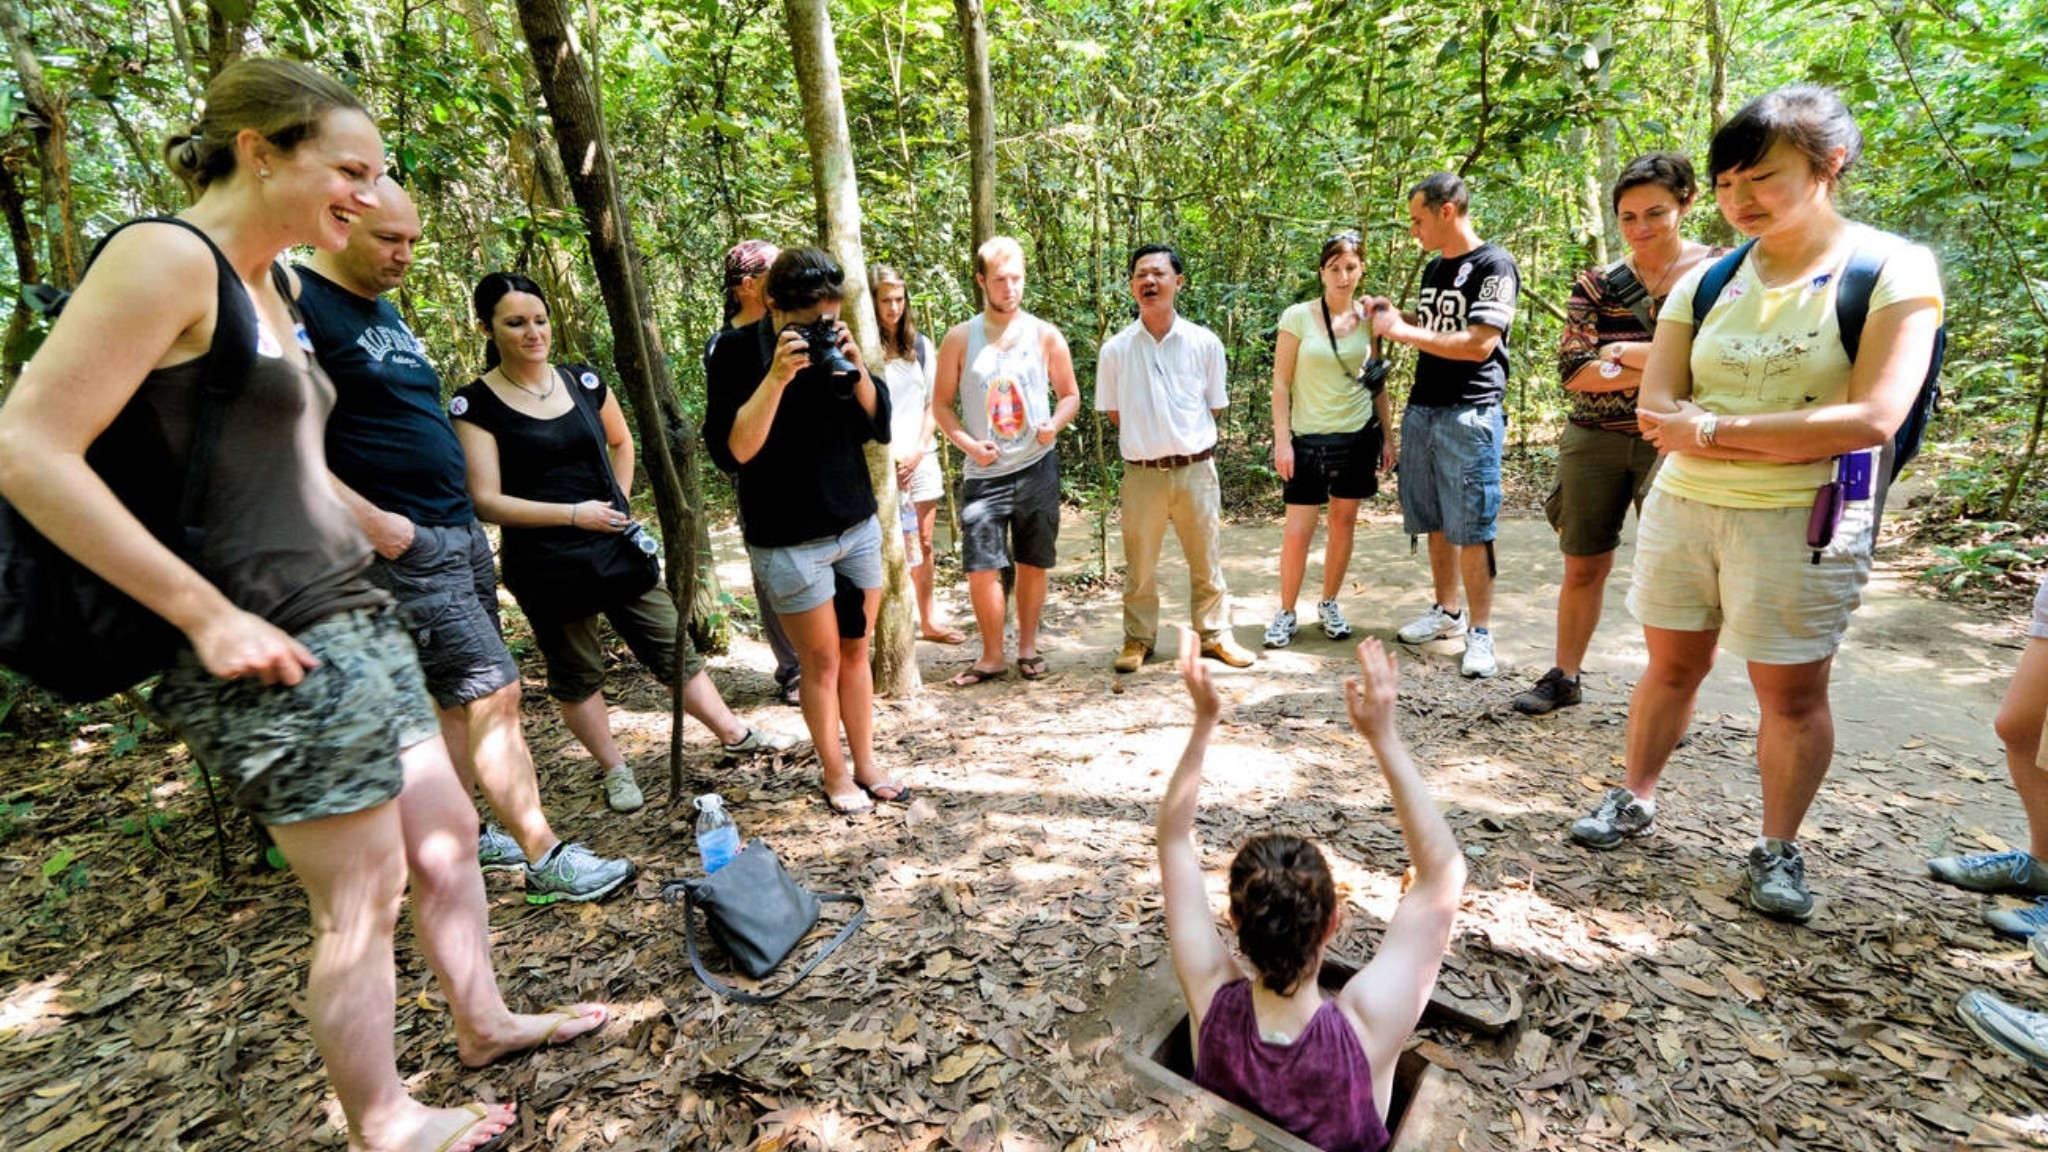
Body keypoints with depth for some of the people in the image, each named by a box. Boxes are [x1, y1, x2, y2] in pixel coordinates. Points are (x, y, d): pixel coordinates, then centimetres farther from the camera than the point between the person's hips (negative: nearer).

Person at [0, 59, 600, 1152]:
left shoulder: (262, 284, 16)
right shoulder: (167, 255, -11)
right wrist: (211, 617, -19)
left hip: (355, 621, 9)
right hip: (277, 651, -9)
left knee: (447, 836, 18)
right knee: (361, 899, 4)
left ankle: (483, 1022, 38)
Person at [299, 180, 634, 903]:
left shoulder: (385, 310, 19)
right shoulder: (298, 304, -10)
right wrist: (370, 520, -20)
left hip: (461, 531, 9)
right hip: (404, 546, -9)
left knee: (459, 700, 12)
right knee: (493, 692, -8)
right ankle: (545, 857, 1)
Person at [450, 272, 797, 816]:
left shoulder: (583, 381, 4)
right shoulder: (475, 404, -9)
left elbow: (621, 442, 22)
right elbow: (486, 501, -13)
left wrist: (619, 503, 10)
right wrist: (574, 513, -19)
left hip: (617, 547, 4)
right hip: (546, 565, -3)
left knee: (673, 647, 9)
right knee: (575, 673, 11)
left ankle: (734, 734, 22)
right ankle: (613, 770, 28)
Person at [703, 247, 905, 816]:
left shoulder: (834, 342, 4)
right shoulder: (736, 352, -9)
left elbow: (880, 428, 3)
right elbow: (731, 450, -19)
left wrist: (856, 370, -13)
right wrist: (776, 378, -27)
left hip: (859, 526, 5)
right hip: (790, 541, -4)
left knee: (856, 651, 13)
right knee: (821, 659, 6)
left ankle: (866, 764, 27)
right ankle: (835, 775, 23)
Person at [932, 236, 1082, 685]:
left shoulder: (1046, 336, 2)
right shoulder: (960, 339, 1)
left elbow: (1070, 395, 9)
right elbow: (941, 403, 5)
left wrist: (1055, 424, -12)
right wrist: (968, 443, -11)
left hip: (1037, 468, 1)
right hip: (984, 472, 0)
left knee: (1033, 564, 8)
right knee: (981, 568, -4)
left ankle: (1028, 648, 25)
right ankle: (991, 656, 13)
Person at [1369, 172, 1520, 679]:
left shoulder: (1494, 265, -8)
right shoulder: (1433, 268, 16)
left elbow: (1479, 344, -18)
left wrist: (1402, 331, -13)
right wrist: (1393, 318, 7)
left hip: (1470, 414, -7)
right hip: (1422, 410, 7)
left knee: (1471, 528, -5)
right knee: (1435, 522, 11)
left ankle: (1480, 633, 3)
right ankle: (1447, 612, 23)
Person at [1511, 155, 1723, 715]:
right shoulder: (1597, 283, 5)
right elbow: (1573, 371, -7)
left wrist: (1628, 353, -13)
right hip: (1594, 442, 2)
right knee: (1584, 566, 9)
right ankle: (1564, 677, 23)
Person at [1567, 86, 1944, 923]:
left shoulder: (1892, 271, -5)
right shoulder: (1707, 281, 6)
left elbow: (1873, 419, -16)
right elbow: (1655, 410, -3)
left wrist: (1713, 427, -15)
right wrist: (1785, 439, -14)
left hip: (1803, 522, -3)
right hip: (1680, 507, 4)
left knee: (1792, 694, 6)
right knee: (1672, 666, 13)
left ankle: (1779, 849, 23)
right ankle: (1635, 801, 29)